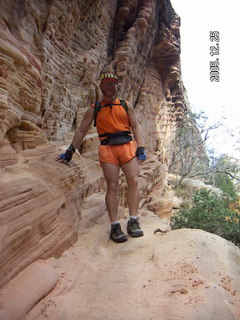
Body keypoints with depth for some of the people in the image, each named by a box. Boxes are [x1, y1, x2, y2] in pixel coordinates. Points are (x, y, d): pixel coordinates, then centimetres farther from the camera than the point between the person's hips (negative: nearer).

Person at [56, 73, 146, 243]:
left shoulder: (126, 105, 17)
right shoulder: (94, 109, 14)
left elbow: (136, 126, 12)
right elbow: (82, 131, 12)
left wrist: (140, 148, -1)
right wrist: (70, 152, 5)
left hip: (128, 146, 2)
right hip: (107, 148, -1)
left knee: (134, 182, -10)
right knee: (112, 186, -7)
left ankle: (133, 221, -4)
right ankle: (115, 226, -4)